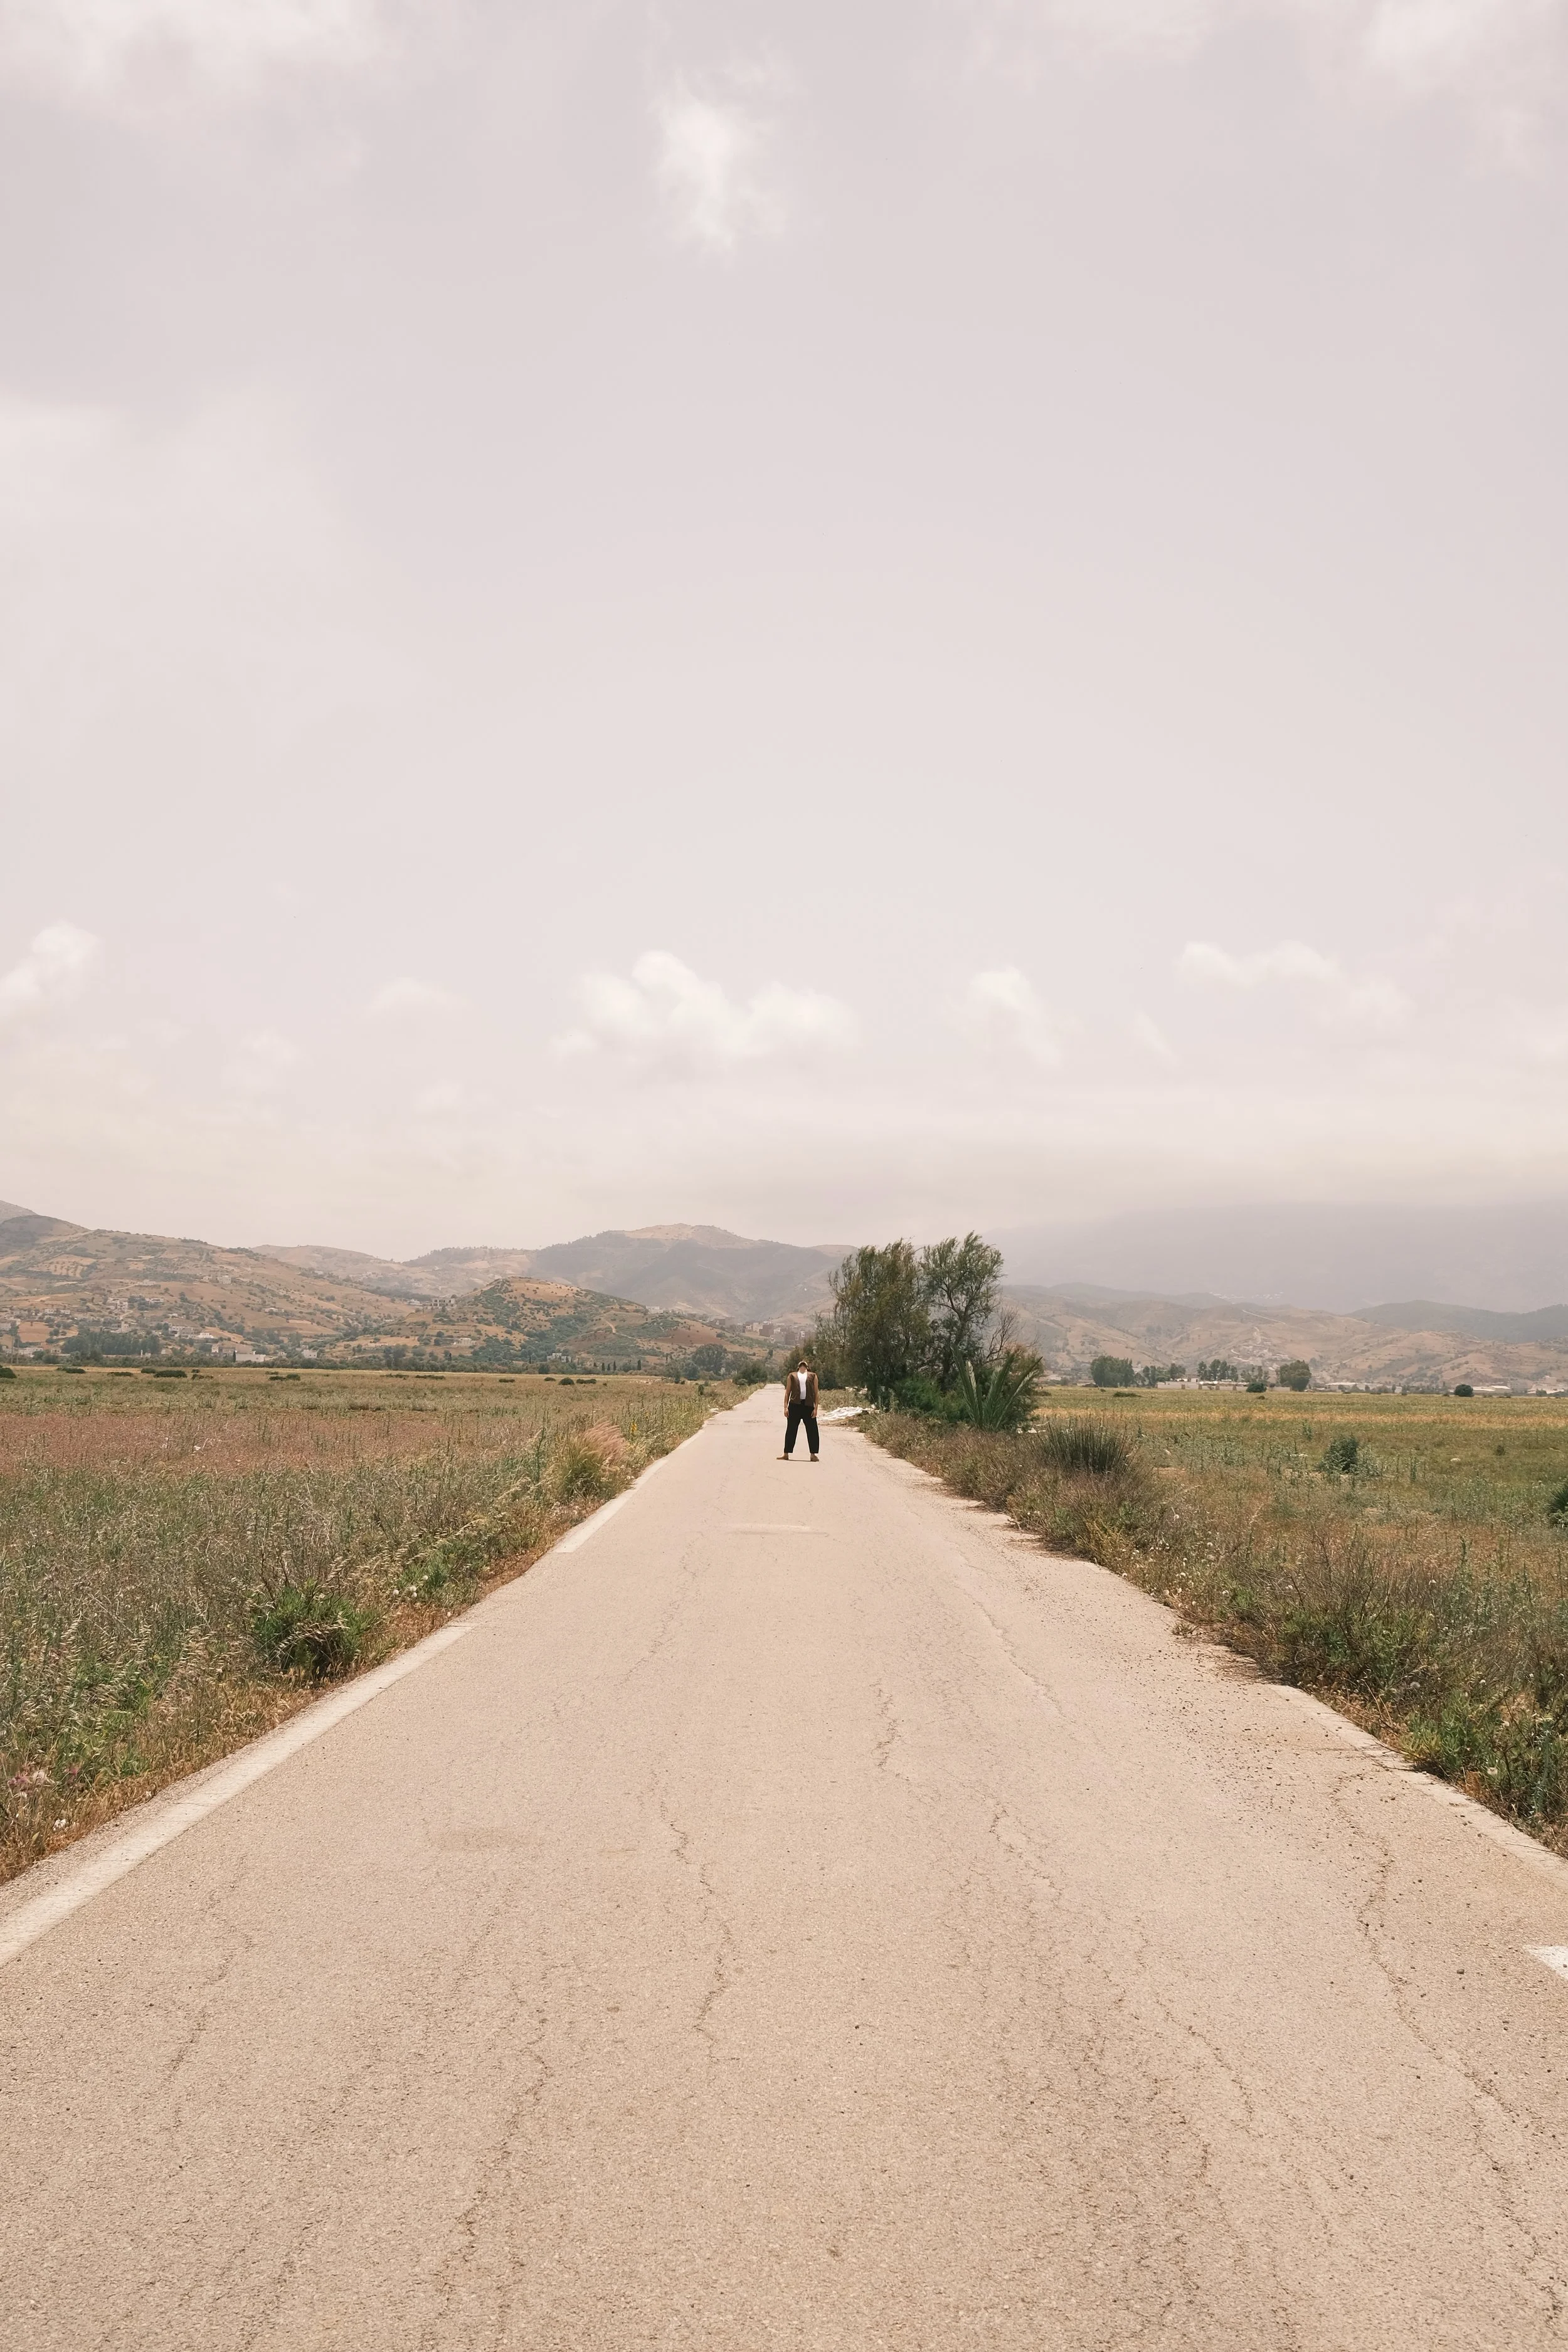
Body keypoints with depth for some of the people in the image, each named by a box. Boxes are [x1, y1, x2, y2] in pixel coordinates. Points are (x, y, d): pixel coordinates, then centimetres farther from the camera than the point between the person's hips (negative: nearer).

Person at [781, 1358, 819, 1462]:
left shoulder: (813, 1376, 14)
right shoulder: (792, 1376, 14)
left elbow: (816, 1393, 10)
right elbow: (787, 1392, 11)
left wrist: (816, 1408, 0)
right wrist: (786, 1407, 2)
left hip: (808, 1406, 0)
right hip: (795, 1405, 0)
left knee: (812, 1430, 0)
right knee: (791, 1430, 3)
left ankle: (813, 1454, 9)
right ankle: (786, 1454, 10)